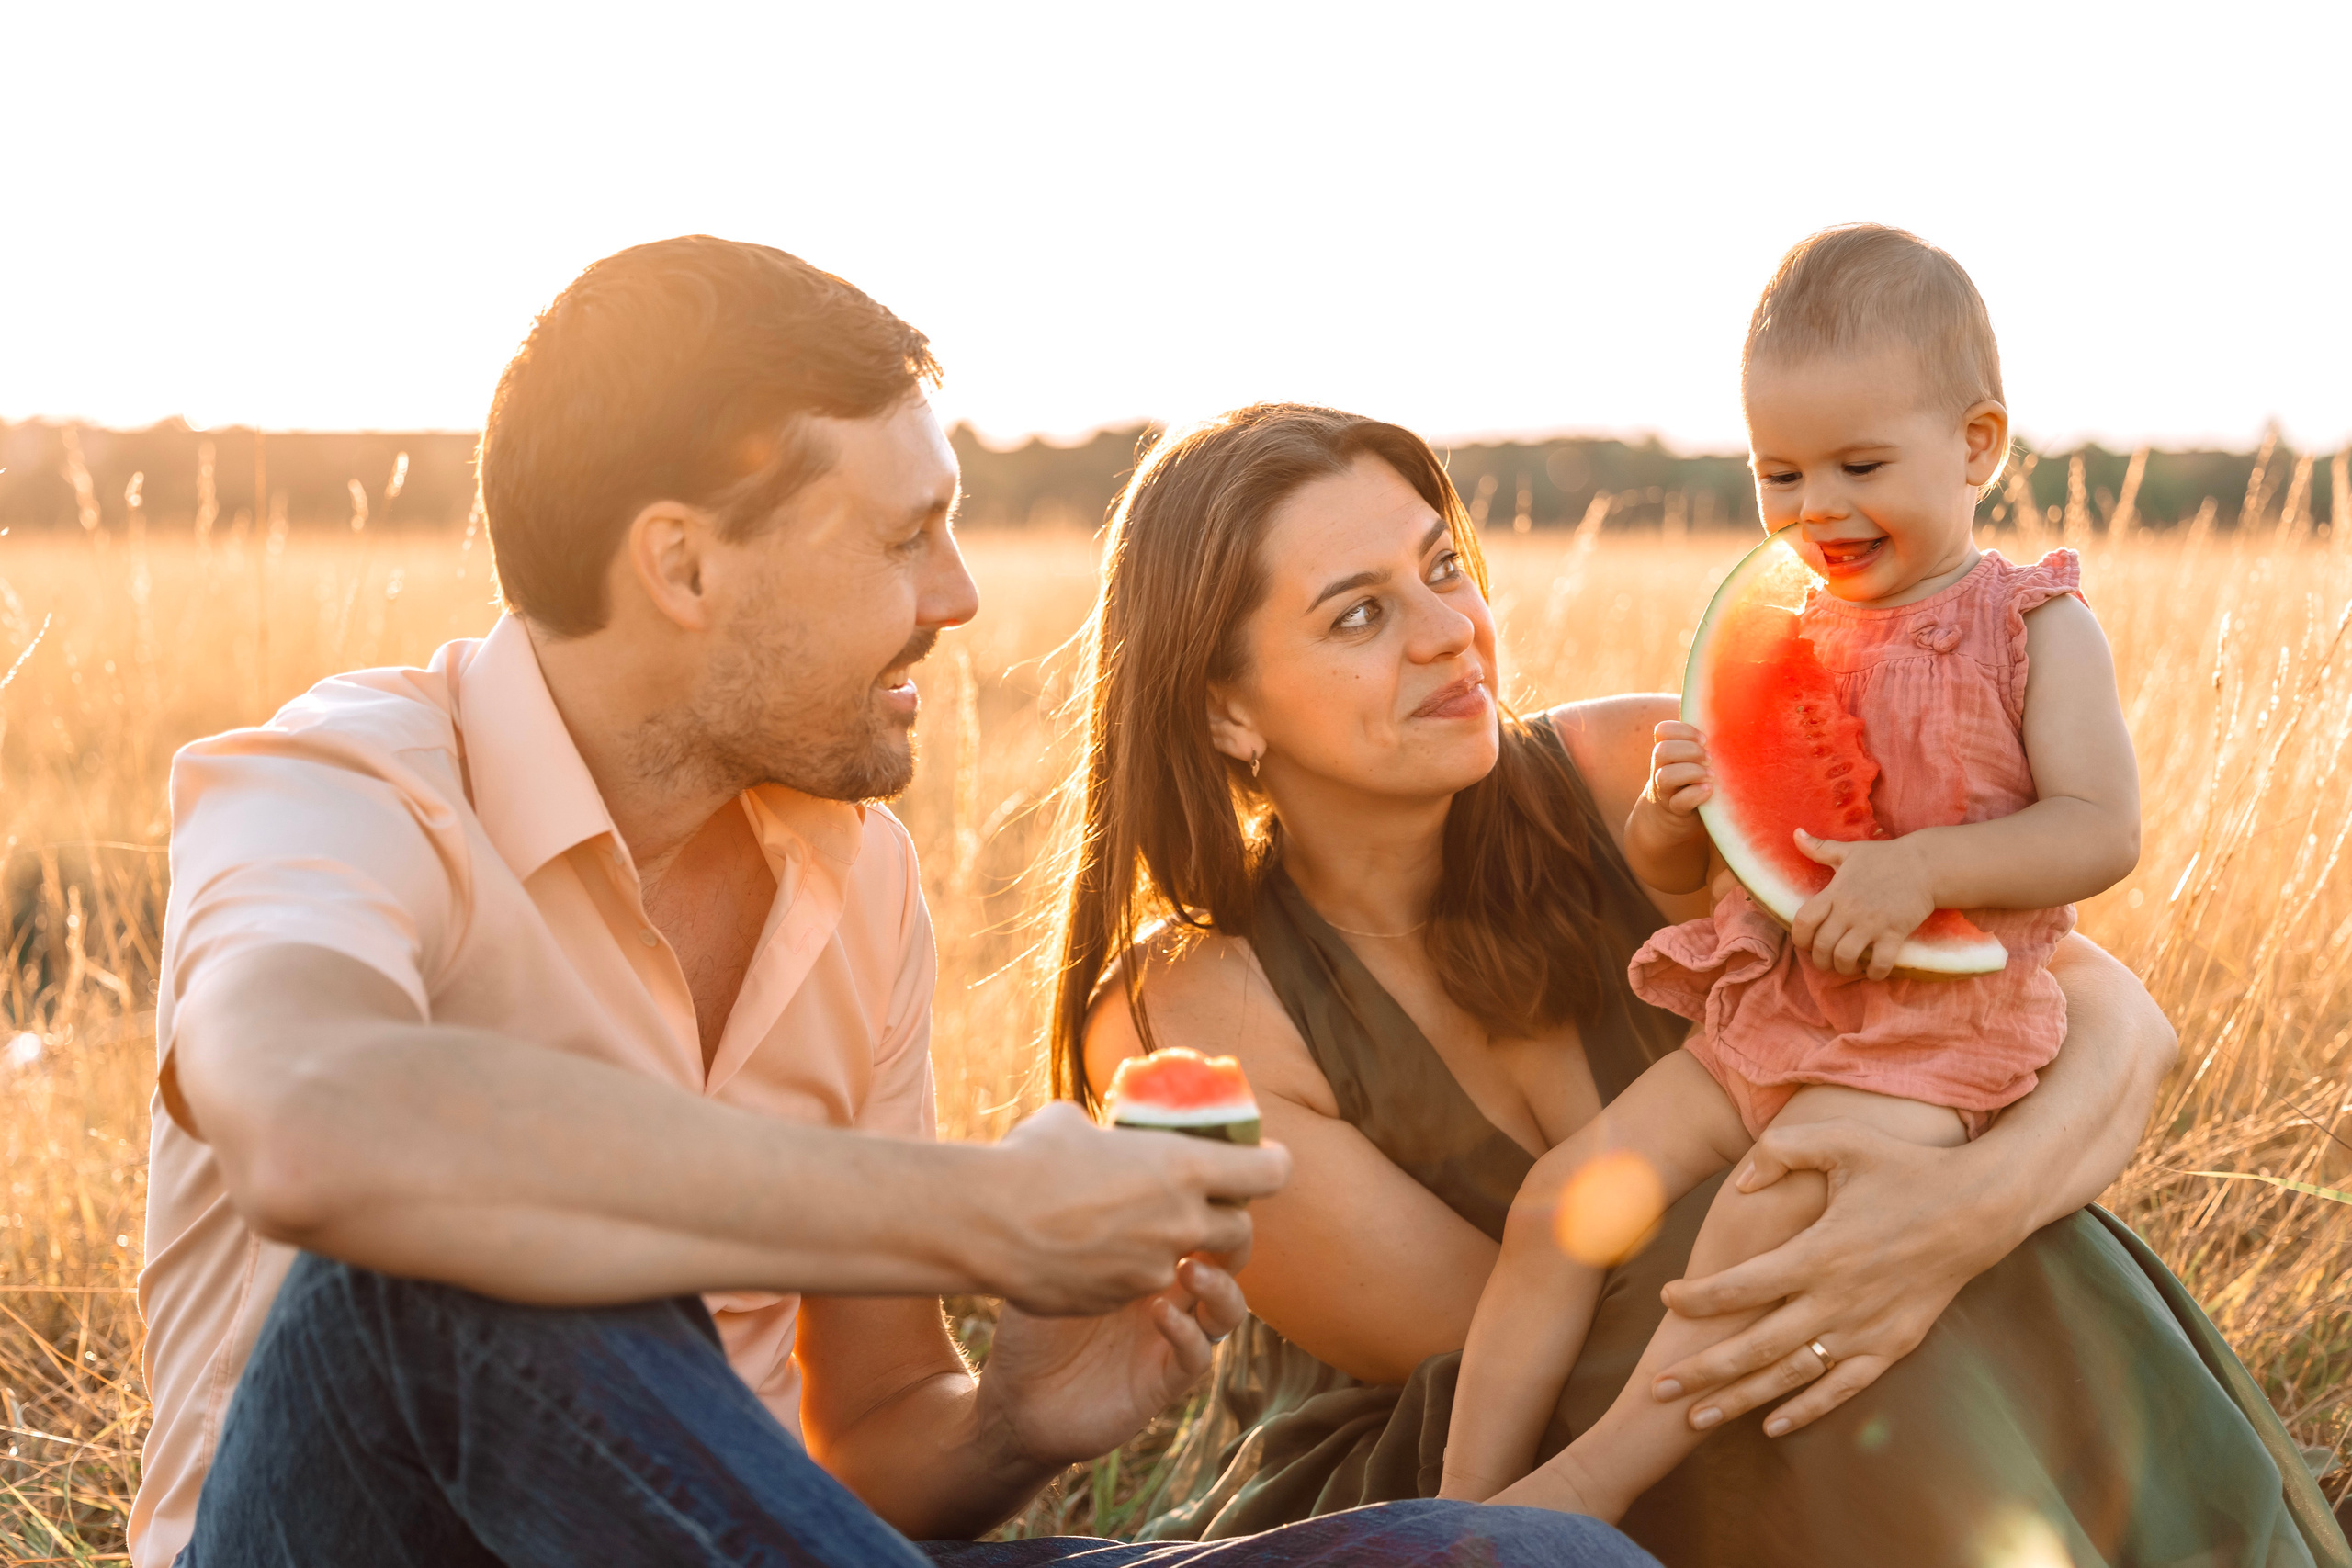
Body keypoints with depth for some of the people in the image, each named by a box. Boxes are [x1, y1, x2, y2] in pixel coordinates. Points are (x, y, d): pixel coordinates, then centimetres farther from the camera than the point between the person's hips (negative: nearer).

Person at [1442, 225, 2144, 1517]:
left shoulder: (2035, 628, -2)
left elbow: (2101, 831, -12)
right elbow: (1668, 872, 14)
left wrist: (1923, 866, -25)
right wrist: (1675, 810, -10)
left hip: (1937, 1032, -5)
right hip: (1760, 1012, 6)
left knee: (1767, 1210, -31)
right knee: (1563, 1195, -10)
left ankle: (1595, 1478, -24)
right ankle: (1460, 1509, -6)